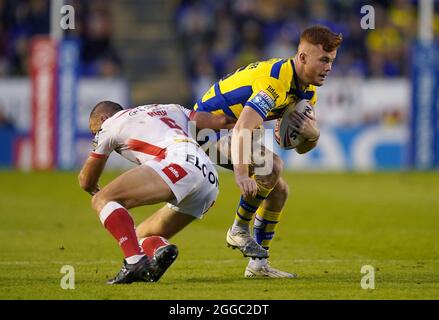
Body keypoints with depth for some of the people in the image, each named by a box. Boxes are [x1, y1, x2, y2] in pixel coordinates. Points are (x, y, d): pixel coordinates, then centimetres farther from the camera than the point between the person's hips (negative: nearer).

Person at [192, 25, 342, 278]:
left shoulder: (308, 91, 1)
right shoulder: (275, 80, -31)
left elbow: (302, 148, 6)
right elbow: (242, 129, -43)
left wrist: (313, 134, -19)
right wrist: (242, 175, -55)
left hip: (231, 128, 10)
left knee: (279, 191, 5)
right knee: (272, 165, -28)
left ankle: (258, 263, 11)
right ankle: (239, 231, -14)